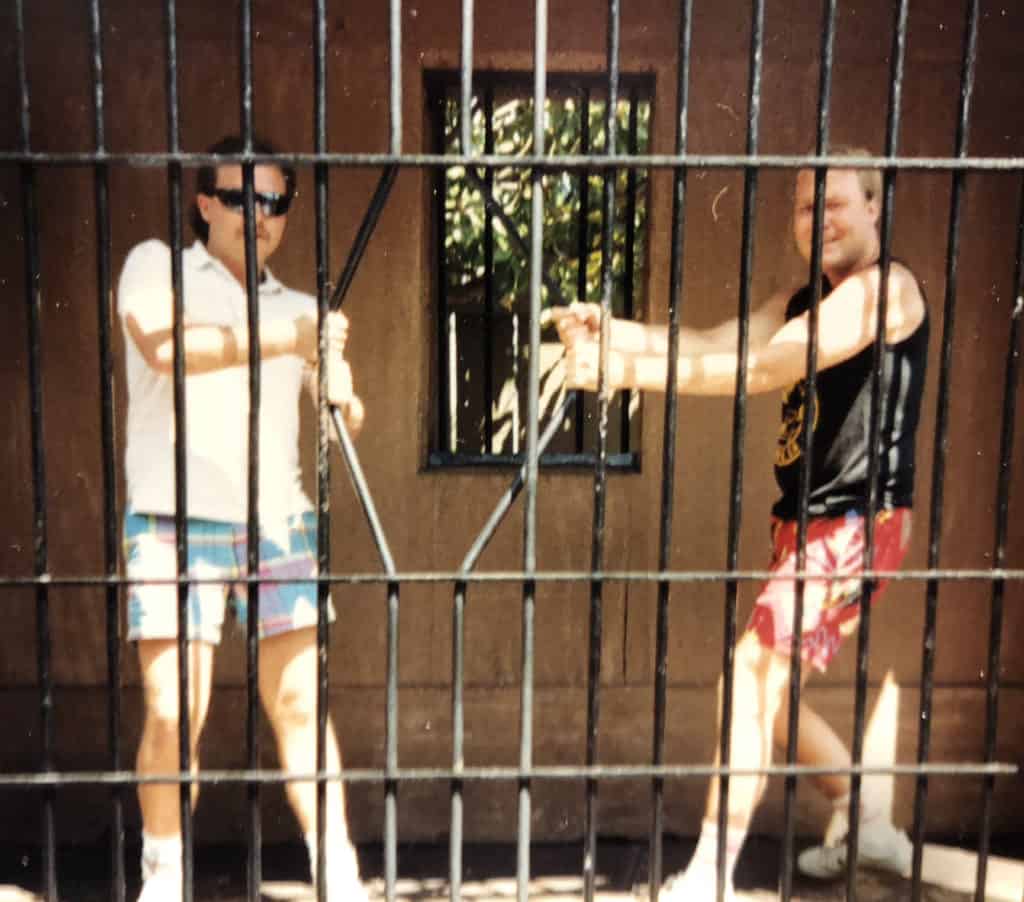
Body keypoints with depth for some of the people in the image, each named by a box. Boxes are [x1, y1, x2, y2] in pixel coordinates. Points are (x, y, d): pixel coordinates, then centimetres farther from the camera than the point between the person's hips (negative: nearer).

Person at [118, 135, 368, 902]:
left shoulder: (300, 308, 16)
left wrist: (343, 397, -16)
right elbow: (163, 346, -17)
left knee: (301, 704, 3)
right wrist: (284, 338, -25)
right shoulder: (156, 265, 5)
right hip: (178, 520, -3)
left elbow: (346, 413, 8)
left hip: (279, 521, 3)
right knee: (174, 714, -3)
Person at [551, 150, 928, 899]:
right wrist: (608, 330, -16)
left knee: (752, 676, -16)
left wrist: (630, 370, -31)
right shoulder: (804, 302, 17)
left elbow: (768, 367, -26)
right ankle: (867, 828, 35)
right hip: (803, 523, 10)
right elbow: (711, 345, 1)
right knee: (769, 688, 16)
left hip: (856, 526, -10)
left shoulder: (884, 289, -12)